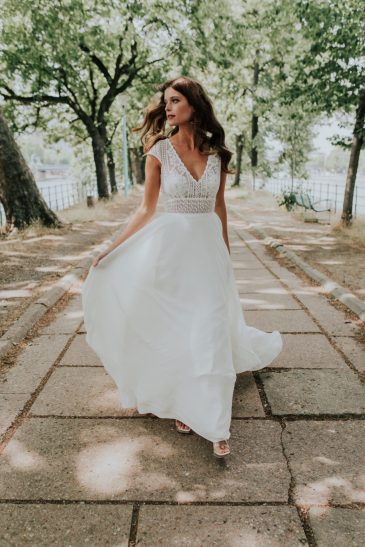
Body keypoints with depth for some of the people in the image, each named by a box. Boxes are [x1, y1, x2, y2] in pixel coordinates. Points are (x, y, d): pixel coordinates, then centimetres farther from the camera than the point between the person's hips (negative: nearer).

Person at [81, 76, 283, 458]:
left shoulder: (217, 152, 4)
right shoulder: (159, 150, -2)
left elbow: (219, 205, 13)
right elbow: (146, 209, 0)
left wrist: (225, 251, 17)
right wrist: (111, 249, -4)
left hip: (208, 246, 2)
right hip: (171, 244, -1)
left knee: (210, 330, -1)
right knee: (172, 327, 7)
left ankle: (215, 425, 10)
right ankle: (180, 403, 29)